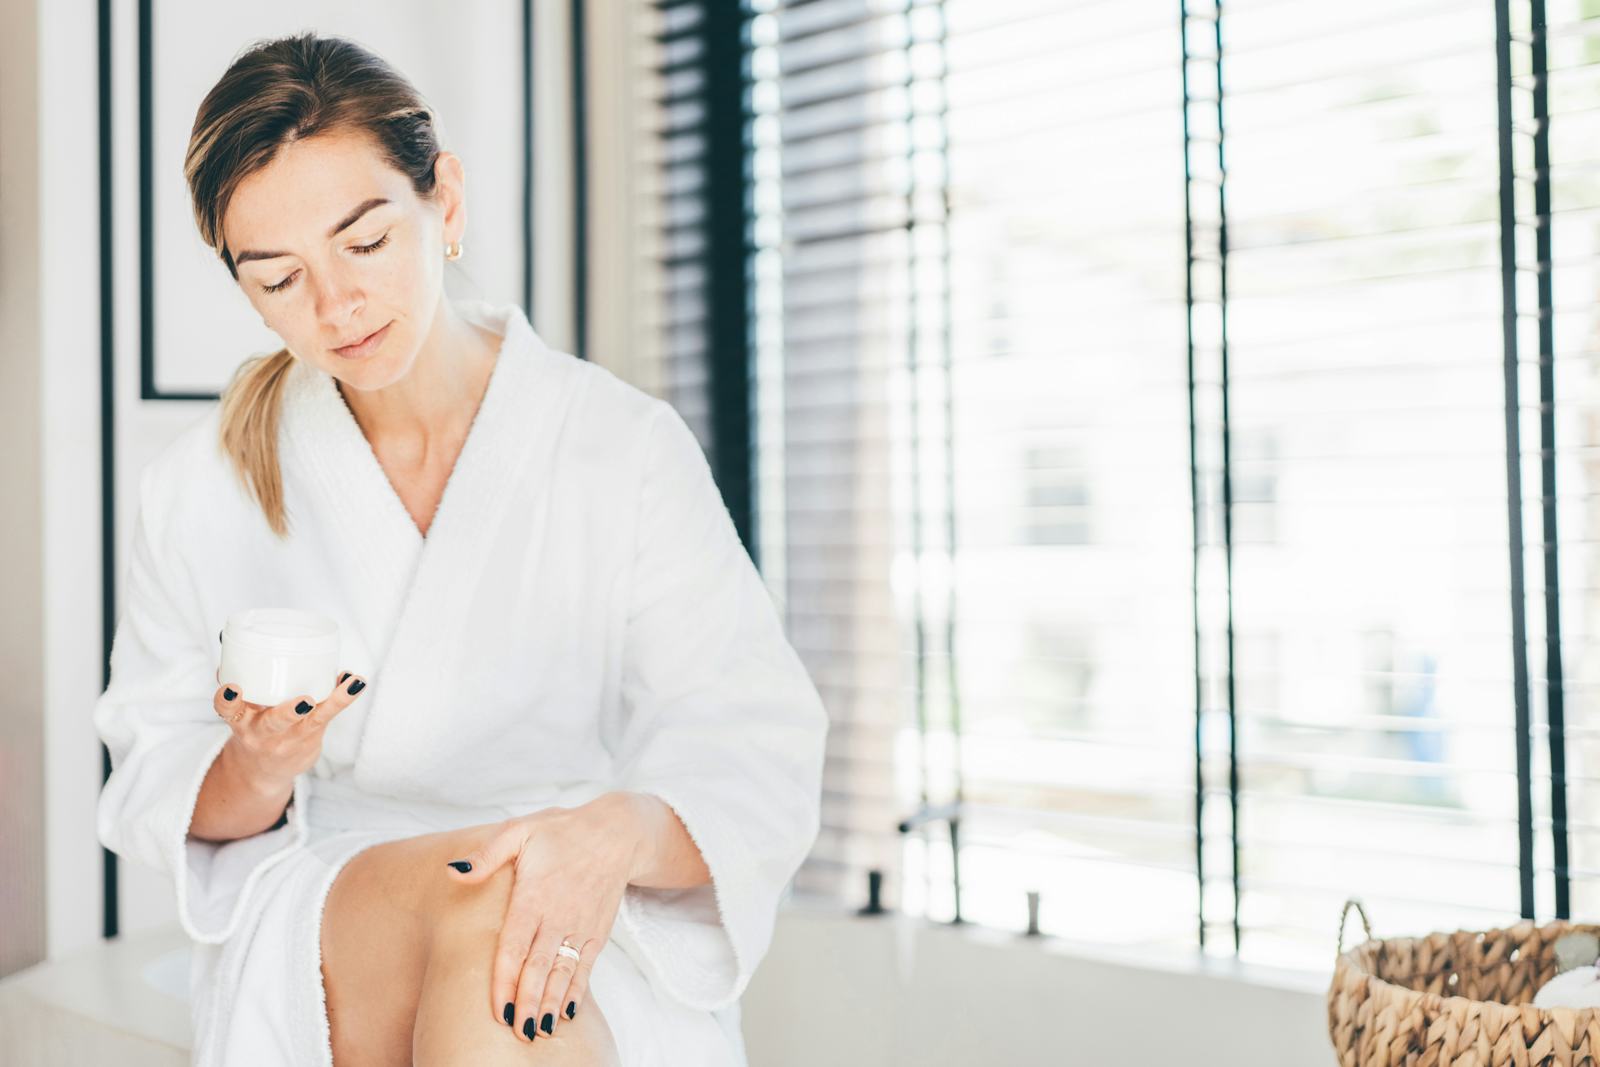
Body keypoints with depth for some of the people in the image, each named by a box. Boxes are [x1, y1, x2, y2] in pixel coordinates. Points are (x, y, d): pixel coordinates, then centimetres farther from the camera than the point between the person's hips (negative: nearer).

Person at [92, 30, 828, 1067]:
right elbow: (158, 806, 7)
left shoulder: (626, 446, -3)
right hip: (306, 933, 1)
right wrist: (259, 771, -17)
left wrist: (621, 830, -32)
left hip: (586, 956, 0)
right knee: (477, 890, -33)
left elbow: (757, 759, -9)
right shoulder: (202, 487, 4)